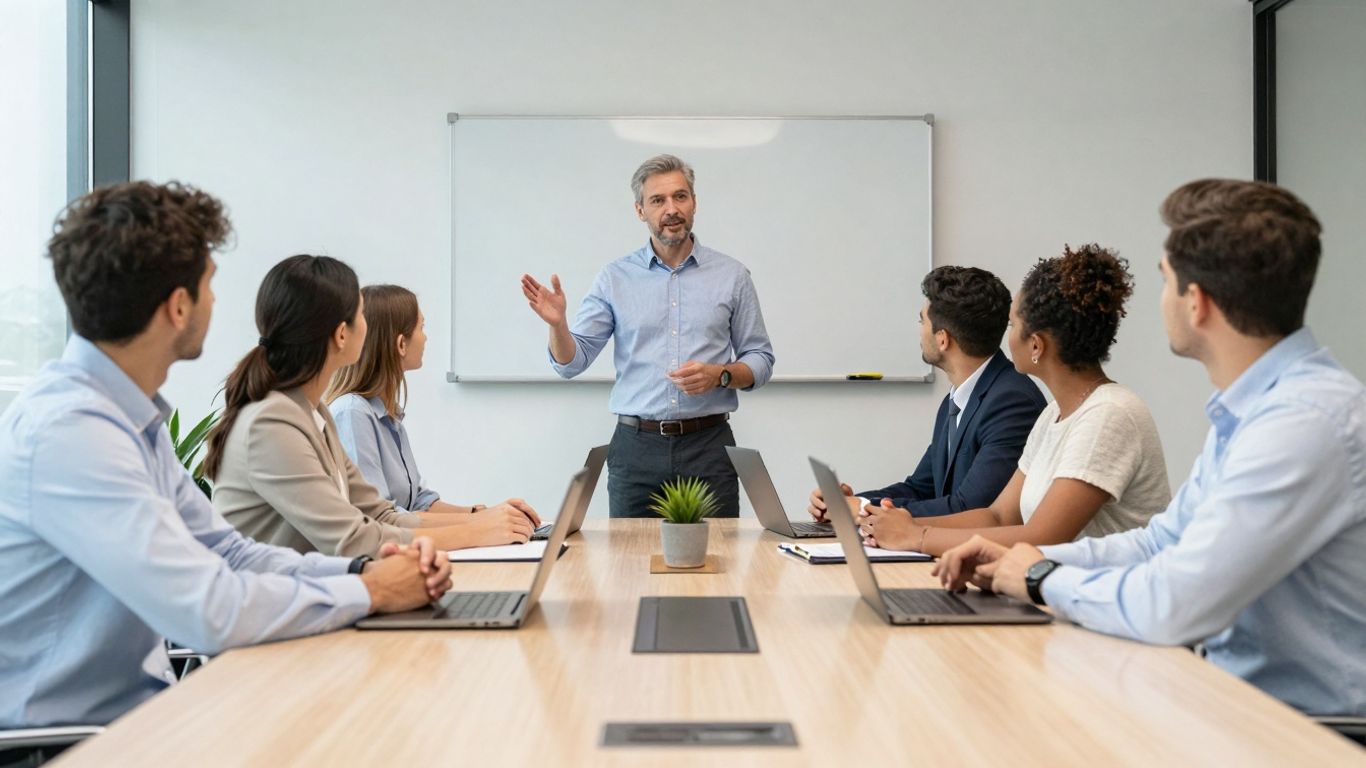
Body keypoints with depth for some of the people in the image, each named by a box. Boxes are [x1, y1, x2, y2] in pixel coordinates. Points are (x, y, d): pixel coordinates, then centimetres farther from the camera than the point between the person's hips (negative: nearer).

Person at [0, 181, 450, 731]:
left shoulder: (132, 416, 5)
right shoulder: (67, 429, -23)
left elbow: (227, 554, 9)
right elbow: (209, 609, -27)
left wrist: (362, 568, -5)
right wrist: (370, 592, -14)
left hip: (137, 702, 8)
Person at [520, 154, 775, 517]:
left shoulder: (732, 275, 4)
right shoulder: (615, 277, 5)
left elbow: (760, 361, 7)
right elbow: (571, 363, 2)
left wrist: (720, 375, -13)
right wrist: (557, 324, -17)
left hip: (708, 447, 0)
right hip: (636, 448, 1)